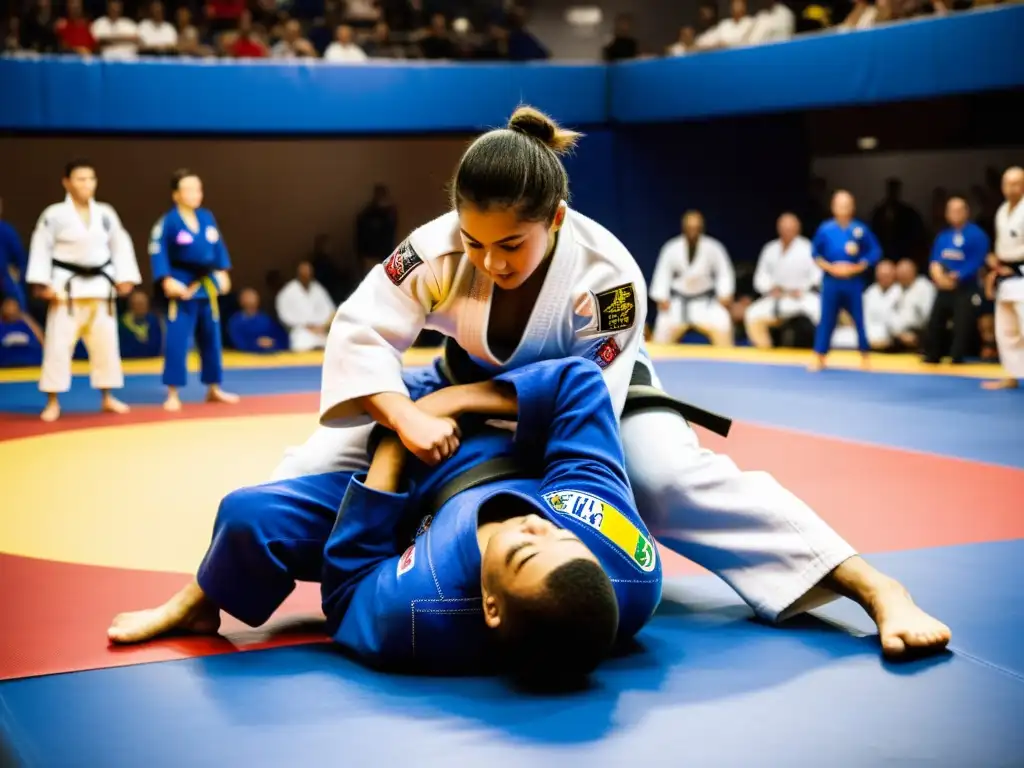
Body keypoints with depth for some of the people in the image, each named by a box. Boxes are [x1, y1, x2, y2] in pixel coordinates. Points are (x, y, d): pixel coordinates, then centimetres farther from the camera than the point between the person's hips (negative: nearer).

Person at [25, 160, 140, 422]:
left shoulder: (106, 213, 3)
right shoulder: (54, 214, -8)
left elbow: (120, 245, 8)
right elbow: (41, 248, -8)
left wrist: (125, 278, 1)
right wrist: (42, 282, -14)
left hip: (100, 286, 4)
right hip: (67, 286, -4)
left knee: (106, 342, 9)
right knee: (58, 344, -4)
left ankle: (108, 397, 23)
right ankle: (53, 402, 6)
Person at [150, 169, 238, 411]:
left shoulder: (207, 218, 4)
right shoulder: (168, 222, -14)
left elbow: (218, 246, 14)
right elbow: (158, 252, -14)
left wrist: (222, 272, 10)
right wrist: (167, 280, -20)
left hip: (207, 285, 6)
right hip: (182, 286, -6)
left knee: (211, 338, 14)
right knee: (177, 340, -8)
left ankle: (214, 389, 27)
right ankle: (172, 394, 0)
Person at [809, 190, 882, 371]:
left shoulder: (861, 229, -4)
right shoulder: (825, 229, -3)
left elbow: (875, 252, -1)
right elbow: (816, 254, 5)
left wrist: (857, 268, -11)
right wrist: (830, 268, -9)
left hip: (853, 282, 0)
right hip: (831, 281, 0)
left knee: (859, 319, 5)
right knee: (827, 320, 4)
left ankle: (865, 357, 19)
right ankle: (819, 358, 12)